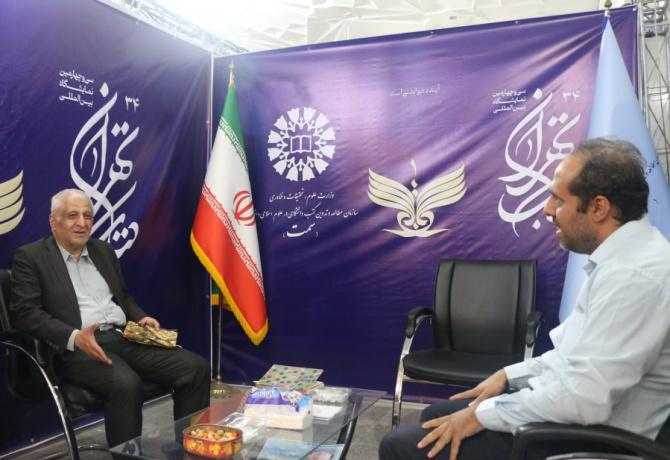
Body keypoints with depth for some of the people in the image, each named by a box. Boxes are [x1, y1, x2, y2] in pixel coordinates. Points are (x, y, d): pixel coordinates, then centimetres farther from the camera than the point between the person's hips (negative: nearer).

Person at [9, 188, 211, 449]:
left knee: (196, 368, -13)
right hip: (78, 349, -6)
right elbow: (24, 313, -8)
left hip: (125, 339, 6)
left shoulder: (104, 251, 20)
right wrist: (75, 337, -23)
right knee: (126, 384, -37)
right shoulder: (30, 257, 2)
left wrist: (141, 319, 5)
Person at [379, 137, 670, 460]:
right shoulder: (623, 258, 7)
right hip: (565, 408, 10)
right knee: (435, 415, 21)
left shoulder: (635, 274, -26)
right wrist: (509, 375, 9)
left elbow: (584, 398, -30)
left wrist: (483, 414, -18)